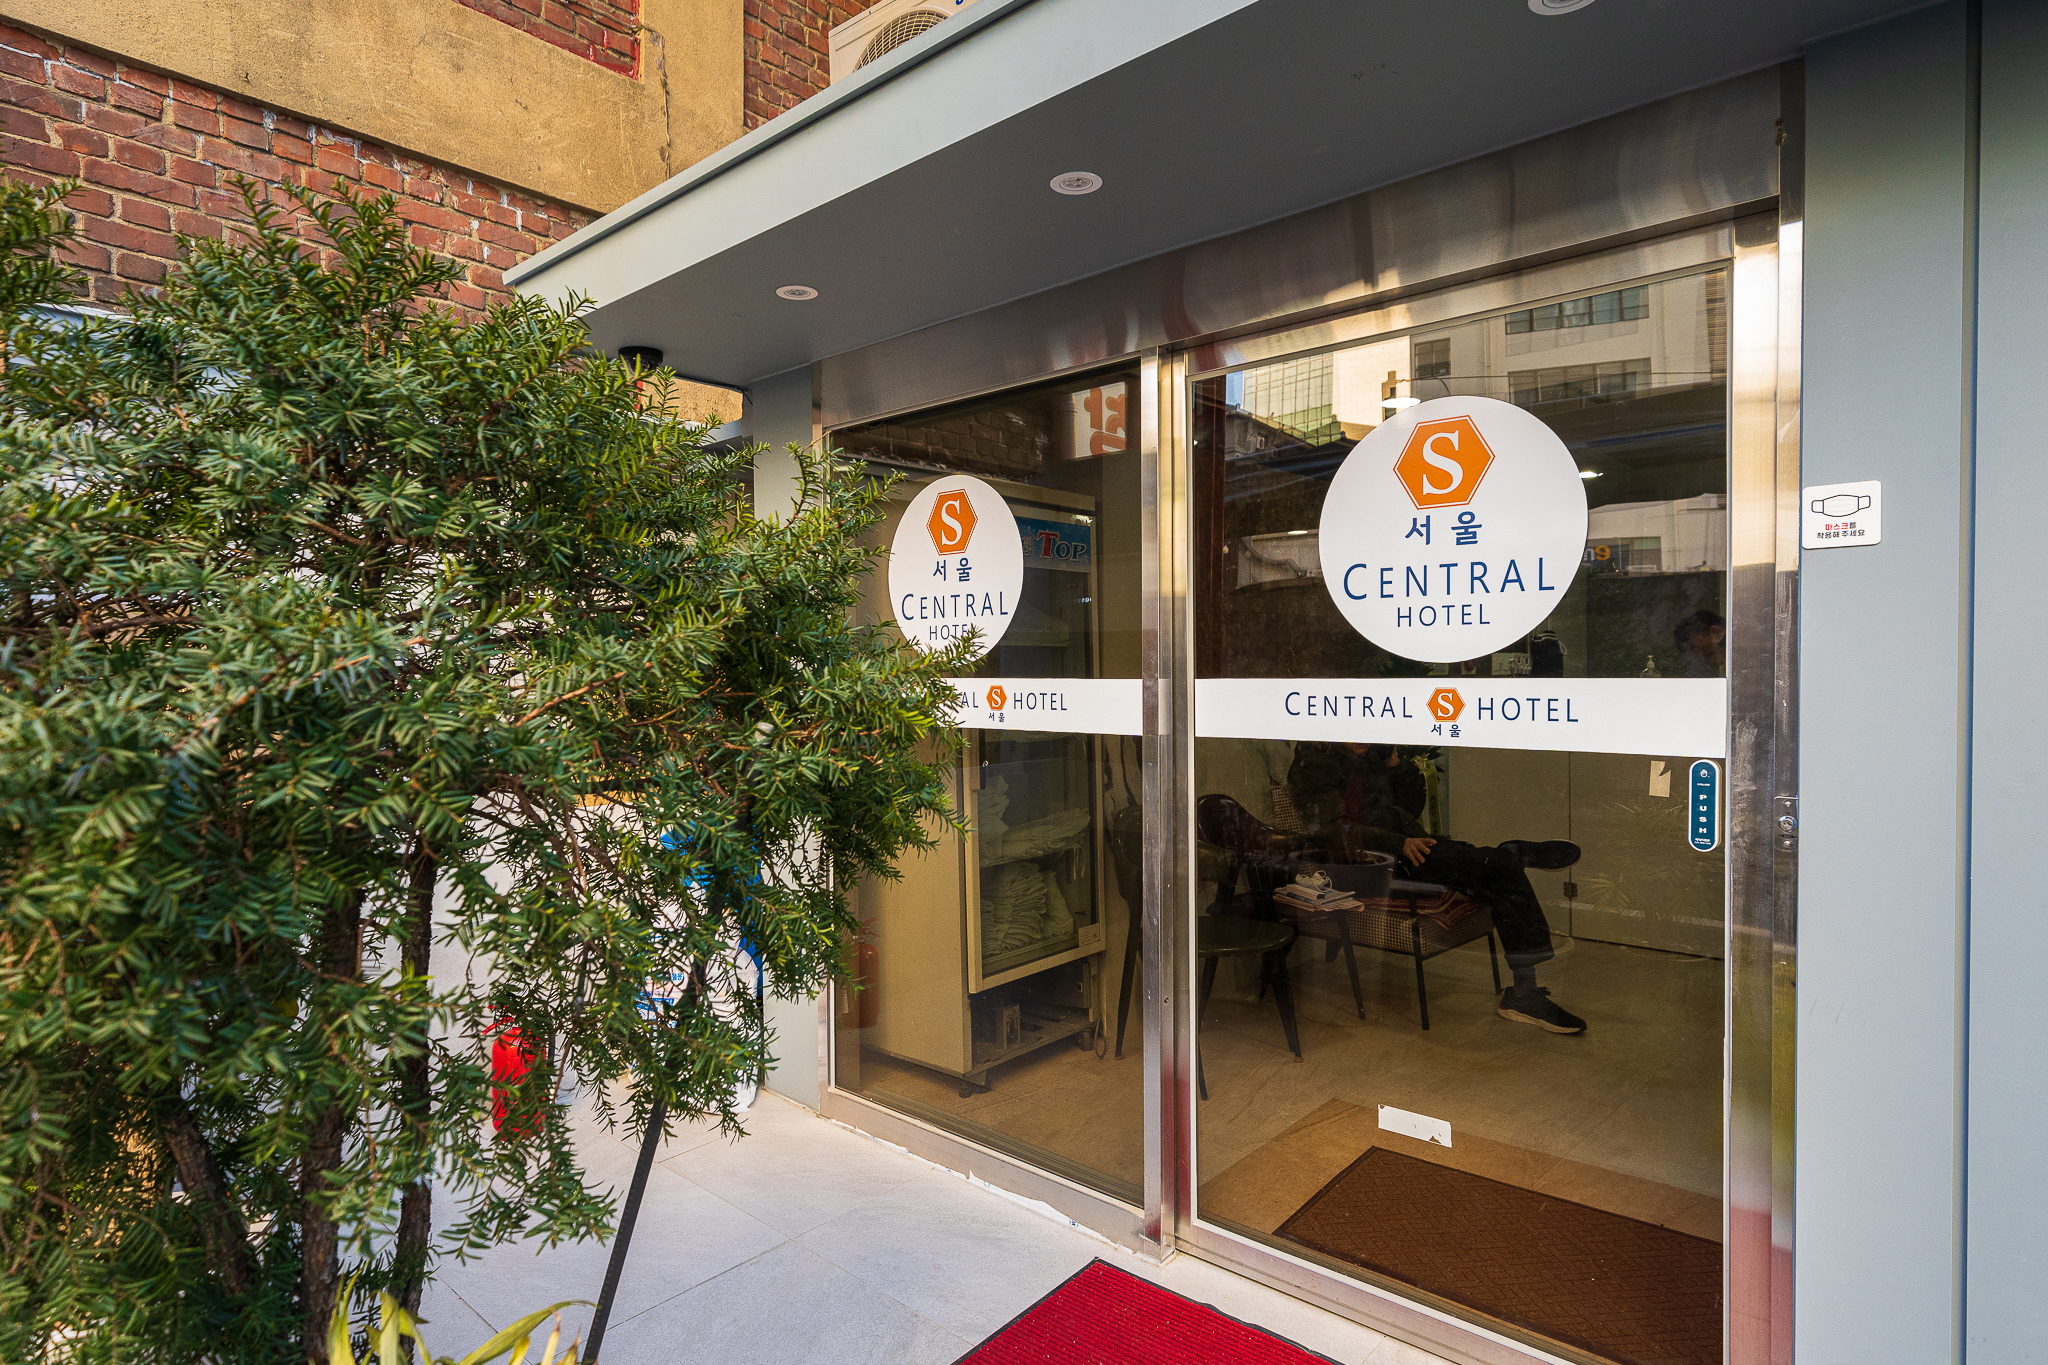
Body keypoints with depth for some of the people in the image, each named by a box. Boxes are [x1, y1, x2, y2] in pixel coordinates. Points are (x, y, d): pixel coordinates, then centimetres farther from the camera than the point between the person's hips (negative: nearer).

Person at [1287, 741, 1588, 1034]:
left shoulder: (1372, 755, 18)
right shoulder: (1316, 760, -6)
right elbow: (1330, 829, -16)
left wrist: (1395, 762, 6)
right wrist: (1399, 843, -24)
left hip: (1405, 842, 8)